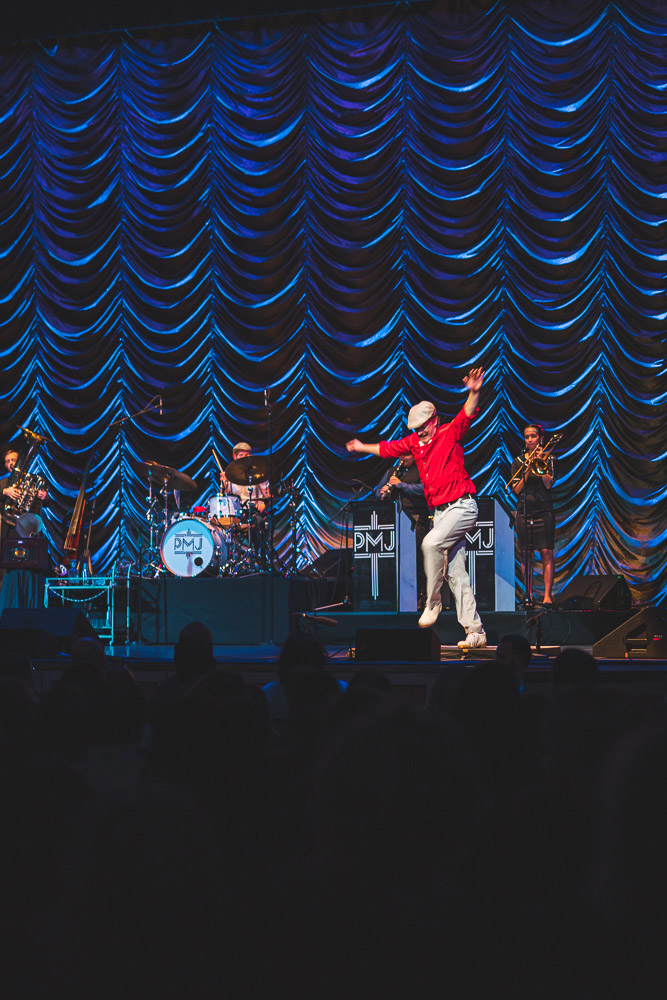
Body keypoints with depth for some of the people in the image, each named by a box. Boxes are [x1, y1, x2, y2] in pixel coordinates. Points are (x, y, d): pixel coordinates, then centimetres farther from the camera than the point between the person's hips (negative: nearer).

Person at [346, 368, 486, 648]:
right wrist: (363, 448, 42)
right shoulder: (414, 441, 12)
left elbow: (467, 416, -24)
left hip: (461, 506, -7)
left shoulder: (449, 434, -6)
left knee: (431, 543, -30)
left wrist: (474, 393, -43)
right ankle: (475, 631, 1)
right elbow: (389, 448, 29)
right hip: (440, 511, 7)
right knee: (456, 573, 1)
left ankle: (433, 602, -14)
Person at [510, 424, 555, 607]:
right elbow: (517, 489, 2)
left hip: (544, 511, -2)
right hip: (524, 512, 2)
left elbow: (549, 484, -7)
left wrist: (540, 462, -10)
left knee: (546, 553, -9)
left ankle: (547, 595, -10)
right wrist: (528, 469, -9)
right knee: (525, 555, -1)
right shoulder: (519, 461, 11)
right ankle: (529, 596, 2)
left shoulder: (547, 459, 6)